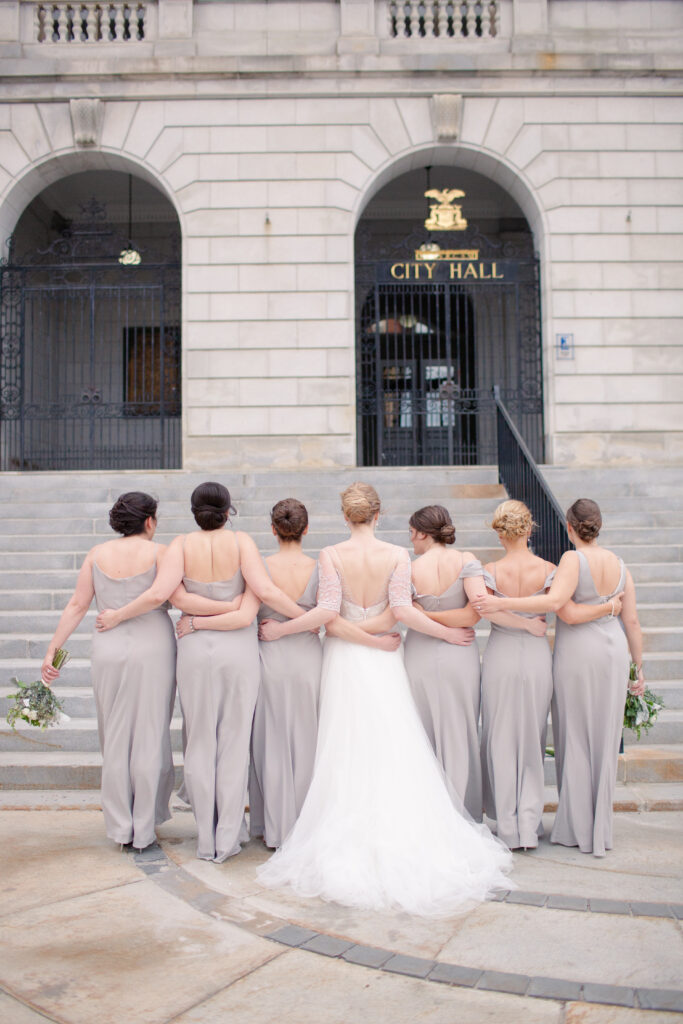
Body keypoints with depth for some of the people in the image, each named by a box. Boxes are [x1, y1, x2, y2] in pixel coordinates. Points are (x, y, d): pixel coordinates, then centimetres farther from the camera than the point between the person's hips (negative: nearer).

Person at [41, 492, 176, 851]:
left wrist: (52, 650, 7)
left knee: (115, 739, 13)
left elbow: (77, 605, 3)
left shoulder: (97, 554, 5)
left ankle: (120, 827, 18)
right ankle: (144, 828, 12)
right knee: (150, 737, 6)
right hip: (153, 647, -3)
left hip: (108, 650, 3)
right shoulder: (157, 552, -4)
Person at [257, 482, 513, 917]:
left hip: (343, 659, 0)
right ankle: (400, 843, 7)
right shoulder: (397, 555, -6)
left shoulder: (331, 555, -7)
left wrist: (279, 628, -3)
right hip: (383, 663, 0)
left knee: (347, 754, 6)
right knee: (393, 754, 6)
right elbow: (403, 611, -13)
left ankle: (348, 846, 10)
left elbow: (327, 612, -14)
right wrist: (450, 632, -1)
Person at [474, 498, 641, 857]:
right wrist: (638, 667, 14)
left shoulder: (573, 559, -13)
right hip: (614, 653, 5)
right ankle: (601, 830, 17)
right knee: (604, 740, 10)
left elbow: (555, 602, -27)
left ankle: (577, 829, 10)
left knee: (575, 738, 5)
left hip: (577, 653, -5)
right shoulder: (619, 565, 4)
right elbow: (632, 621, 6)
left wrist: (502, 603, -28)